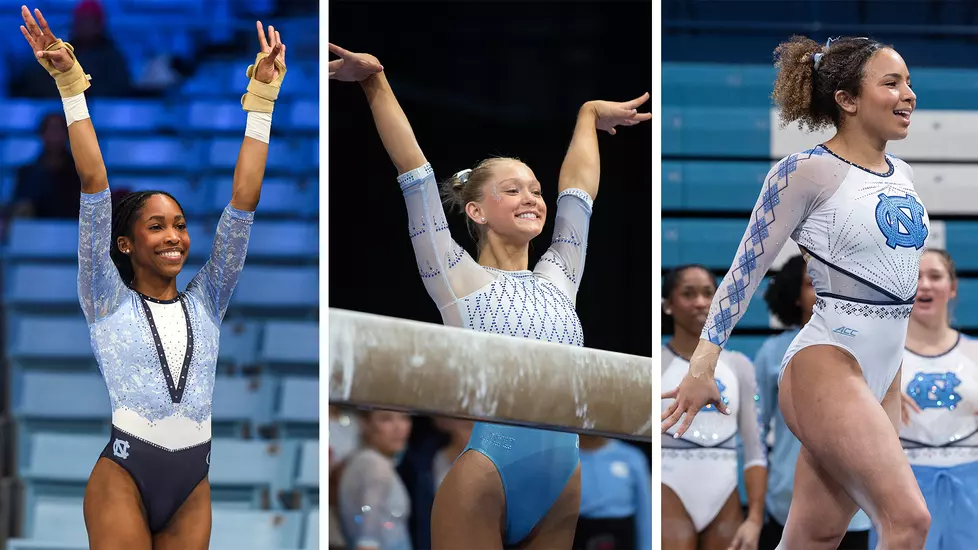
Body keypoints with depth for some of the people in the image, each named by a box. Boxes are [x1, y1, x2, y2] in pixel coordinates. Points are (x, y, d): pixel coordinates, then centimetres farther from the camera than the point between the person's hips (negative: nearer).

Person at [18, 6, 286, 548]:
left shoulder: (206, 301, 11)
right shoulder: (109, 301, 3)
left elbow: (243, 203, 8)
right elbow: (94, 188, -4)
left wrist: (262, 98, 4)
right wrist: (70, 86, -10)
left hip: (193, 486, 4)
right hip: (124, 477, -4)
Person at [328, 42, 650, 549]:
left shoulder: (558, 277, 17)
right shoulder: (459, 279, 5)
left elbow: (576, 189, 28)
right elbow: (415, 173, 3)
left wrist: (590, 116, 38)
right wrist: (376, 84, 1)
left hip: (563, 492, 5)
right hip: (484, 483, -5)